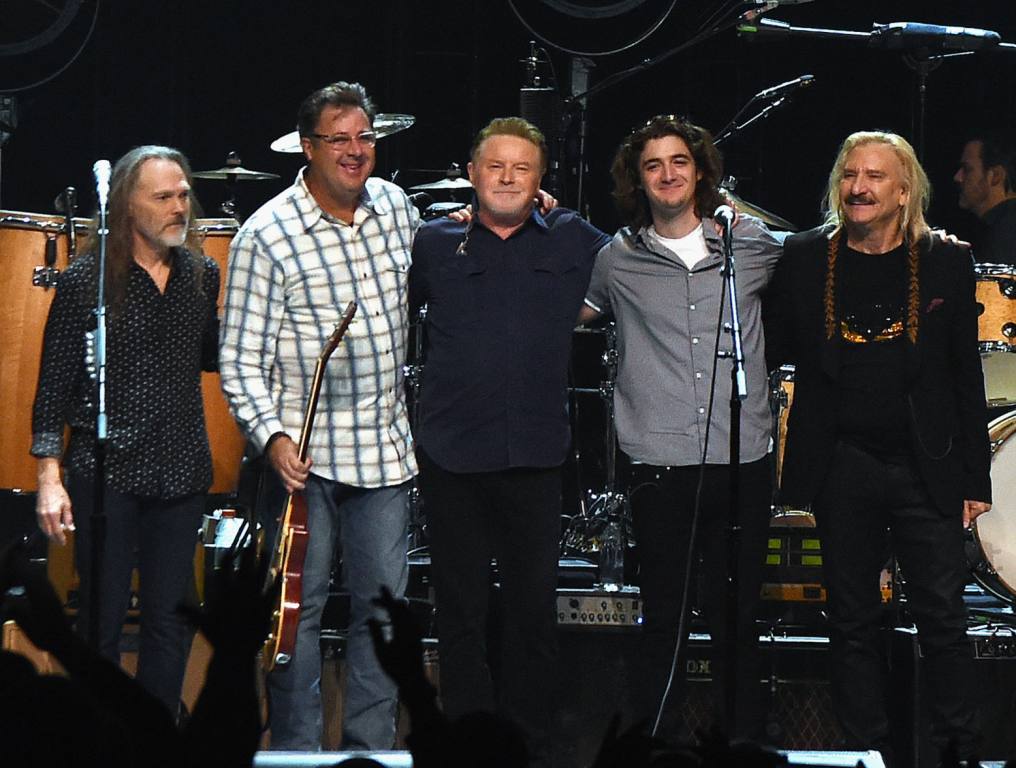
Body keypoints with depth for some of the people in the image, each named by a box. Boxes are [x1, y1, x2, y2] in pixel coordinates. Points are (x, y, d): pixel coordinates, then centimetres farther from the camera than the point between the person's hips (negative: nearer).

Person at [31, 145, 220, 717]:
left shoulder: (202, 275, 7)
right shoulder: (86, 281, -7)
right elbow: (54, 384, -5)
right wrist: (50, 476, -10)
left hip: (181, 472, 4)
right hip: (105, 472, -4)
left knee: (170, 617, 7)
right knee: (103, 617, 1)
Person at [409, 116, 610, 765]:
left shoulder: (574, 242, 9)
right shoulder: (435, 245, 8)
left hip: (536, 459, 0)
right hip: (452, 458, 0)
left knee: (535, 610, 5)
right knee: (462, 613, 4)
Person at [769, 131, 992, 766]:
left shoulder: (947, 263, 3)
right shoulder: (805, 259, 5)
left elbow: (966, 378, 4)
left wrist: (975, 479, 2)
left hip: (926, 468, -1)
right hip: (841, 468, 1)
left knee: (943, 619, -2)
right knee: (853, 623, 7)